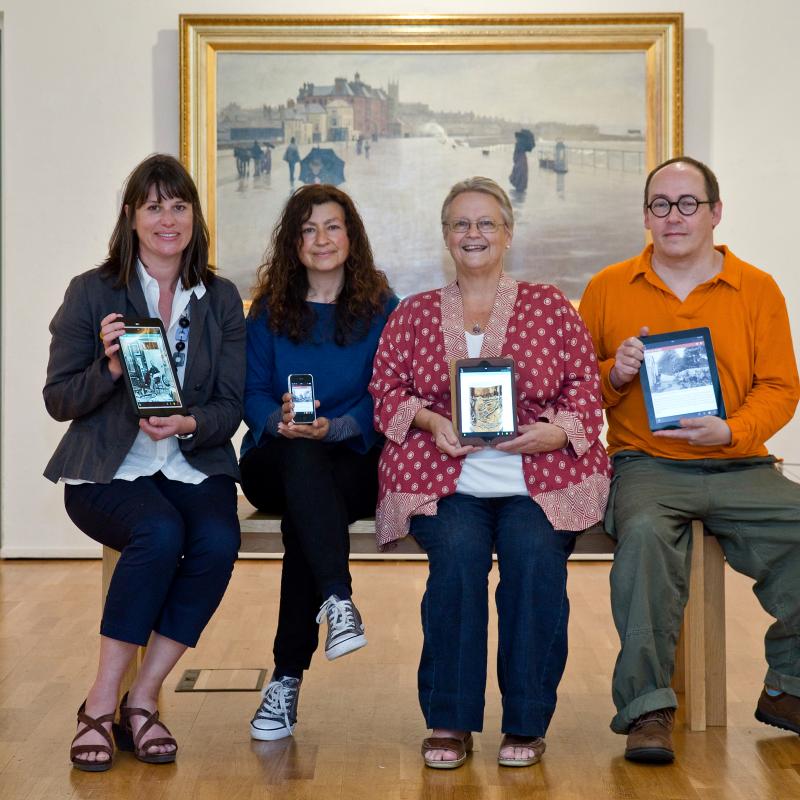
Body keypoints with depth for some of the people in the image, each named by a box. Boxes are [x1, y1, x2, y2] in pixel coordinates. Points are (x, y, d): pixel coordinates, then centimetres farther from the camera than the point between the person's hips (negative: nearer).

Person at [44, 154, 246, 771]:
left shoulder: (222, 299, 9)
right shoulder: (92, 292, 2)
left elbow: (231, 405, 5)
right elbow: (58, 400, 1)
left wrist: (189, 424, -17)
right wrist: (109, 368, -19)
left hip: (195, 466, 3)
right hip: (108, 470, -2)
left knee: (219, 541, -29)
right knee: (159, 533, -33)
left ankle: (143, 700, -14)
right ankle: (101, 706, -20)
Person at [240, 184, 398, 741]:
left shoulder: (382, 308, 7)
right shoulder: (270, 310, 12)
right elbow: (253, 392, 4)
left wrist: (333, 427, -21)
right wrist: (279, 421, -20)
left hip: (354, 460, -1)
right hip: (277, 461, 1)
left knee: (304, 516, -35)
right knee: (300, 455, -38)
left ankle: (288, 679, -31)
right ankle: (338, 600, -51)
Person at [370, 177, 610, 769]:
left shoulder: (550, 306, 16)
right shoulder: (413, 314, 20)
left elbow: (586, 387, 10)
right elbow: (387, 391, 13)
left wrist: (558, 430, -10)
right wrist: (430, 421, -7)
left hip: (540, 478, 0)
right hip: (444, 479, 1)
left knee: (536, 553, -30)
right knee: (459, 552, -30)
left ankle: (526, 723, -15)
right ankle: (449, 721, -17)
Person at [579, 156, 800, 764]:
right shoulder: (607, 289, 11)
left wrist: (731, 430, -12)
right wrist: (616, 374, -9)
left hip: (739, 464, 2)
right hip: (646, 464, -1)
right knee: (644, 534, -34)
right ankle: (647, 708, -25)